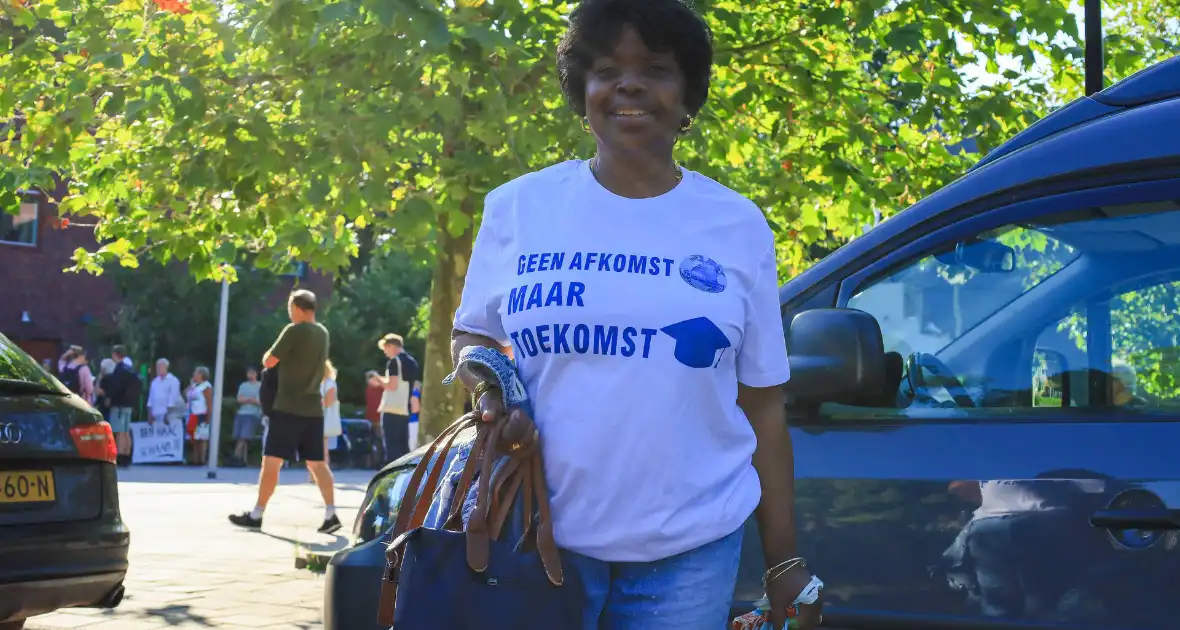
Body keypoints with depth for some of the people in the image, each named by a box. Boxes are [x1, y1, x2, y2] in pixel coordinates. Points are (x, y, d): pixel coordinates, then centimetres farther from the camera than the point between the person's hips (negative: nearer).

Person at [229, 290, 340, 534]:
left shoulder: (294, 331, -12)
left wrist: (268, 354, 12)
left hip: (288, 408, -7)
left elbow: (269, 362, -8)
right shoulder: (322, 333, 12)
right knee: (317, 463, 7)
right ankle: (331, 515, -2)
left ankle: (256, 516, 2)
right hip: (313, 410, 7)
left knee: (271, 461, -1)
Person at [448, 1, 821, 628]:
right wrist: (490, 391, -10)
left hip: (691, 550, 0)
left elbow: (763, 405, 5)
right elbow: (470, 335, 13)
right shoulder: (516, 206, 3)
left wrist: (783, 559, 3)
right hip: (539, 533, 0)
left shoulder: (738, 227, 4)